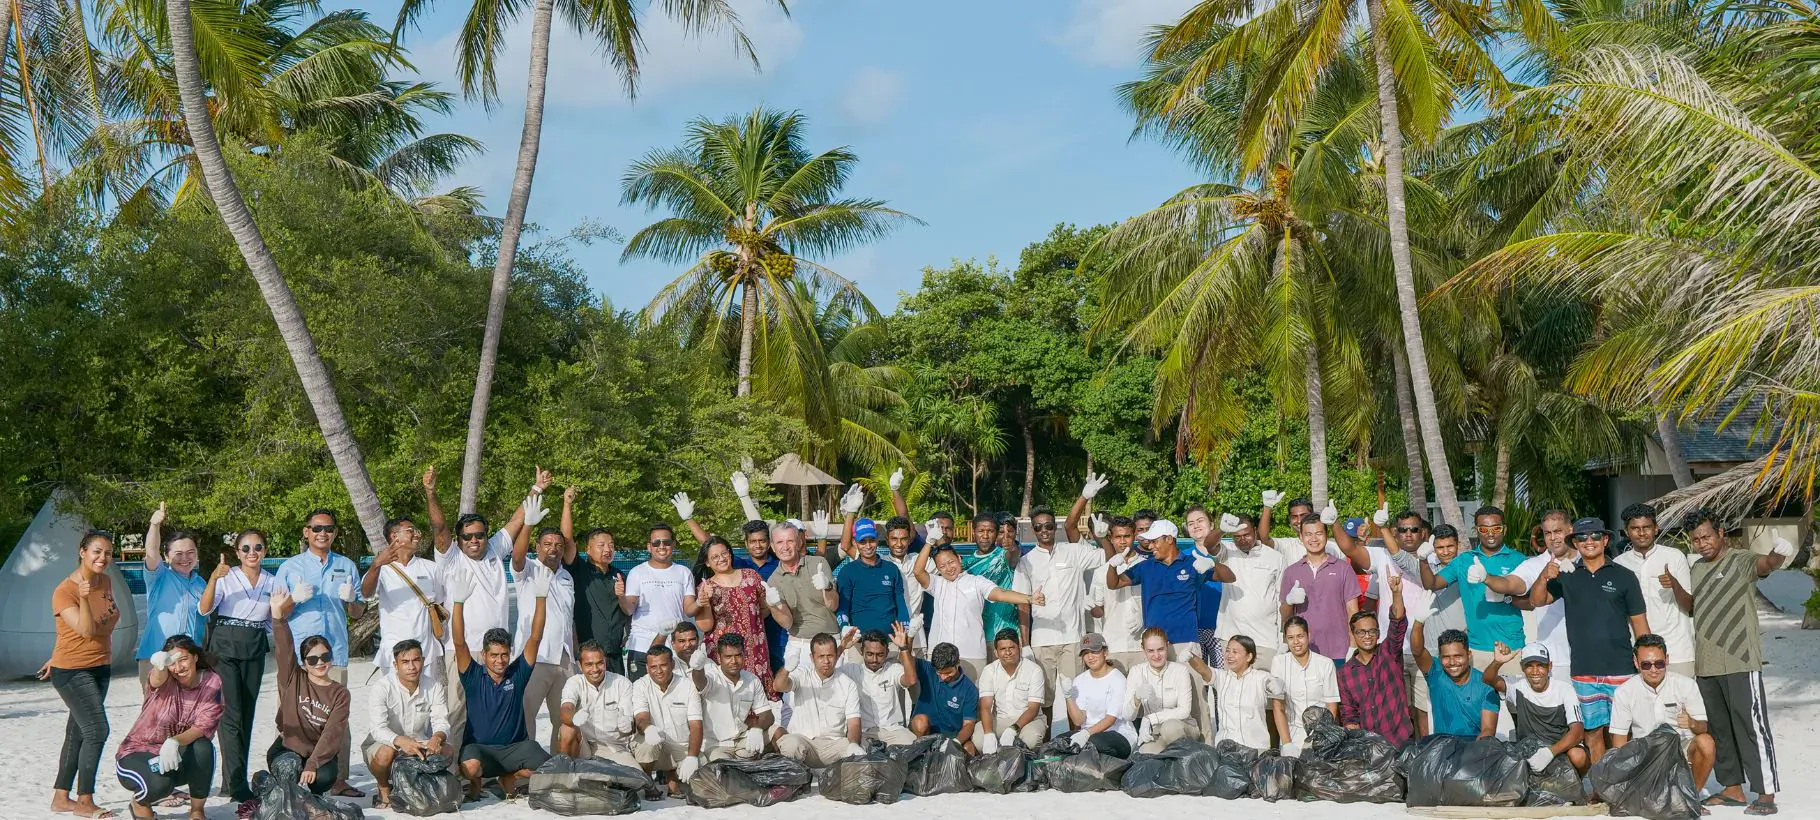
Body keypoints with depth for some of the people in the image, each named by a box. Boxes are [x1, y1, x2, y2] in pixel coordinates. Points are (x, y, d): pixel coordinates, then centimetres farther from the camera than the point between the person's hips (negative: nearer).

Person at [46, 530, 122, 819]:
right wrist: (84, 598, -38)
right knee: (97, 730, -13)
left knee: (77, 733, 14)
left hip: (101, 667, 7)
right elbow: (86, 629, -25)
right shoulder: (64, 591, -17)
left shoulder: (106, 583, 3)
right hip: (72, 671, -7)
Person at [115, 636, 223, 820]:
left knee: (203, 748, -31)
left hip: (176, 757, 2)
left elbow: (203, 727, -18)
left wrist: (175, 741, -38)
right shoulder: (165, 680, -13)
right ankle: (140, 803, 4)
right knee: (160, 783, -34)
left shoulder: (211, 682, -8)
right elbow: (156, 680, -39)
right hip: (140, 753, -2)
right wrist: (160, 664, -65)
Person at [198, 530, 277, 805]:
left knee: (246, 716, 7)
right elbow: (204, 608, -16)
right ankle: (239, 789, -14)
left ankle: (233, 782, 16)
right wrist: (213, 578, -30)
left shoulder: (272, 582, 12)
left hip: (254, 651, 5)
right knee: (230, 716, -12)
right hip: (224, 648, -5)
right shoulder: (226, 577, -2)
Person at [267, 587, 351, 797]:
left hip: (321, 753, 1)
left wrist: (312, 764, -24)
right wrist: (278, 616, -28)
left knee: (325, 777, -30)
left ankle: (315, 796, 7)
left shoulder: (340, 693, -2)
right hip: (288, 748, -1)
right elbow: (284, 649, -14)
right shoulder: (293, 679, 1)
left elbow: (333, 733, -12)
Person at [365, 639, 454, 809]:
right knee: (385, 752, -37)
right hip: (385, 743, -3)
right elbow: (378, 729, -30)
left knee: (447, 750, -24)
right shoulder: (382, 688, -18)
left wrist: (437, 737, -38)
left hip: (419, 744, 3)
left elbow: (441, 722, -12)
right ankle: (384, 789, -5)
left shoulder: (434, 687, -6)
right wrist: (400, 741, -51)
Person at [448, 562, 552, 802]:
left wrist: (541, 598, -15)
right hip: (479, 747, -2)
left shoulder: (518, 674, 3)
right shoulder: (473, 677, -1)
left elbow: (535, 638, -5)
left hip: (515, 745, 2)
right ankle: (475, 784, 4)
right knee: (471, 767, -37)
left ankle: (508, 777, 10)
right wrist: (458, 602, -25)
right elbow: (459, 643, -13)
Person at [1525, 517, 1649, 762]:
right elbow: (1536, 601, 0)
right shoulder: (1567, 577, 9)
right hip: (1583, 672, 2)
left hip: (1620, 670, -2)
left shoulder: (1623, 576, 4)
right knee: (1592, 733, 6)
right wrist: (1544, 577, -20)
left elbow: (1639, 623, 5)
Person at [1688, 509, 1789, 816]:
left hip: (1740, 662, -7)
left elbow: (1763, 564, -32)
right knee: (1718, 729, 14)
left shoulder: (1741, 560, -8)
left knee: (1751, 726, -6)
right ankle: (1733, 787, 24)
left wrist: (1776, 557, -55)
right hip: (1705, 664, 7)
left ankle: (1766, 793, -2)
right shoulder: (1695, 568, 14)